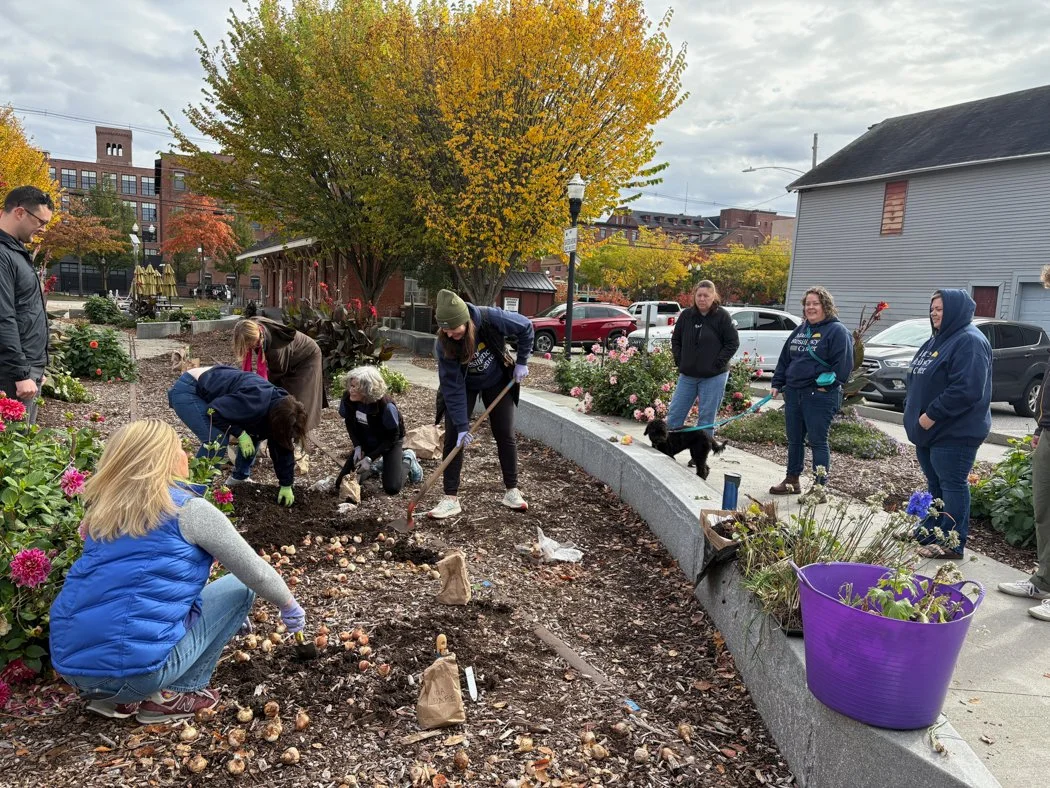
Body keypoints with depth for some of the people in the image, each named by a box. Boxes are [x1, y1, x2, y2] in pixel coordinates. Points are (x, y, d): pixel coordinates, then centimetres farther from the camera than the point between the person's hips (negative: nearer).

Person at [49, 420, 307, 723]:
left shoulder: (104, 511, 14)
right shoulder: (188, 508, -5)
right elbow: (255, 572, 3)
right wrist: (289, 605, 22)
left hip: (70, 664, 7)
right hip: (137, 666, -7)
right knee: (239, 587, 11)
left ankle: (109, 695, 18)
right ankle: (170, 695, 7)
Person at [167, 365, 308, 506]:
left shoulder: (281, 407, -8)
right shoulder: (254, 402, -35)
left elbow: (283, 447, -1)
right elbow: (213, 411, -29)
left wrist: (286, 486, 1)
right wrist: (240, 434, -25)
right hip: (187, 391, -8)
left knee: (252, 433, 5)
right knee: (218, 439, -25)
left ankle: (239, 478, 22)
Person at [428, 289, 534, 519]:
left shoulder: (492, 318, -32)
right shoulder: (443, 345, -30)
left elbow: (525, 328, -14)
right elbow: (453, 387, -27)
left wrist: (522, 362, -12)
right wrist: (462, 425, -28)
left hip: (497, 382, 1)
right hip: (462, 386, 0)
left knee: (505, 436, 2)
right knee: (453, 438, -8)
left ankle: (512, 491, 15)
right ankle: (451, 498, -3)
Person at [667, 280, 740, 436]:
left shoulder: (722, 316, -7)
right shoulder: (686, 315, 4)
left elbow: (733, 343, -6)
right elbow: (675, 339, 14)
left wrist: (717, 364, -13)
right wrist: (679, 361, 3)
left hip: (714, 376, -4)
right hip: (687, 375, 4)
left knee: (707, 417, 2)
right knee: (674, 413, 6)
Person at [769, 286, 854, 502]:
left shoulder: (837, 331, -6)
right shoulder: (800, 330, 16)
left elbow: (843, 363, -12)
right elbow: (784, 359, 20)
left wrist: (827, 386, -16)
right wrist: (777, 384, 13)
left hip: (820, 395, -7)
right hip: (793, 393, 7)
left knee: (818, 441, -4)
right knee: (794, 439, 15)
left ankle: (820, 488, 3)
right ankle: (792, 480, 27)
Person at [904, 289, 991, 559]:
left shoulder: (969, 341, -16)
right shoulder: (937, 339, 16)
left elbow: (967, 389, -25)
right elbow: (920, 381, 24)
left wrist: (933, 415, -21)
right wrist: (914, 410, 12)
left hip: (955, 432, -10)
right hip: (930, 428, 10)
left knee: (952, 485, -4)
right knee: (935, 484, 17)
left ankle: (952, 542, 3)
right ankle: (929, 531, 28)